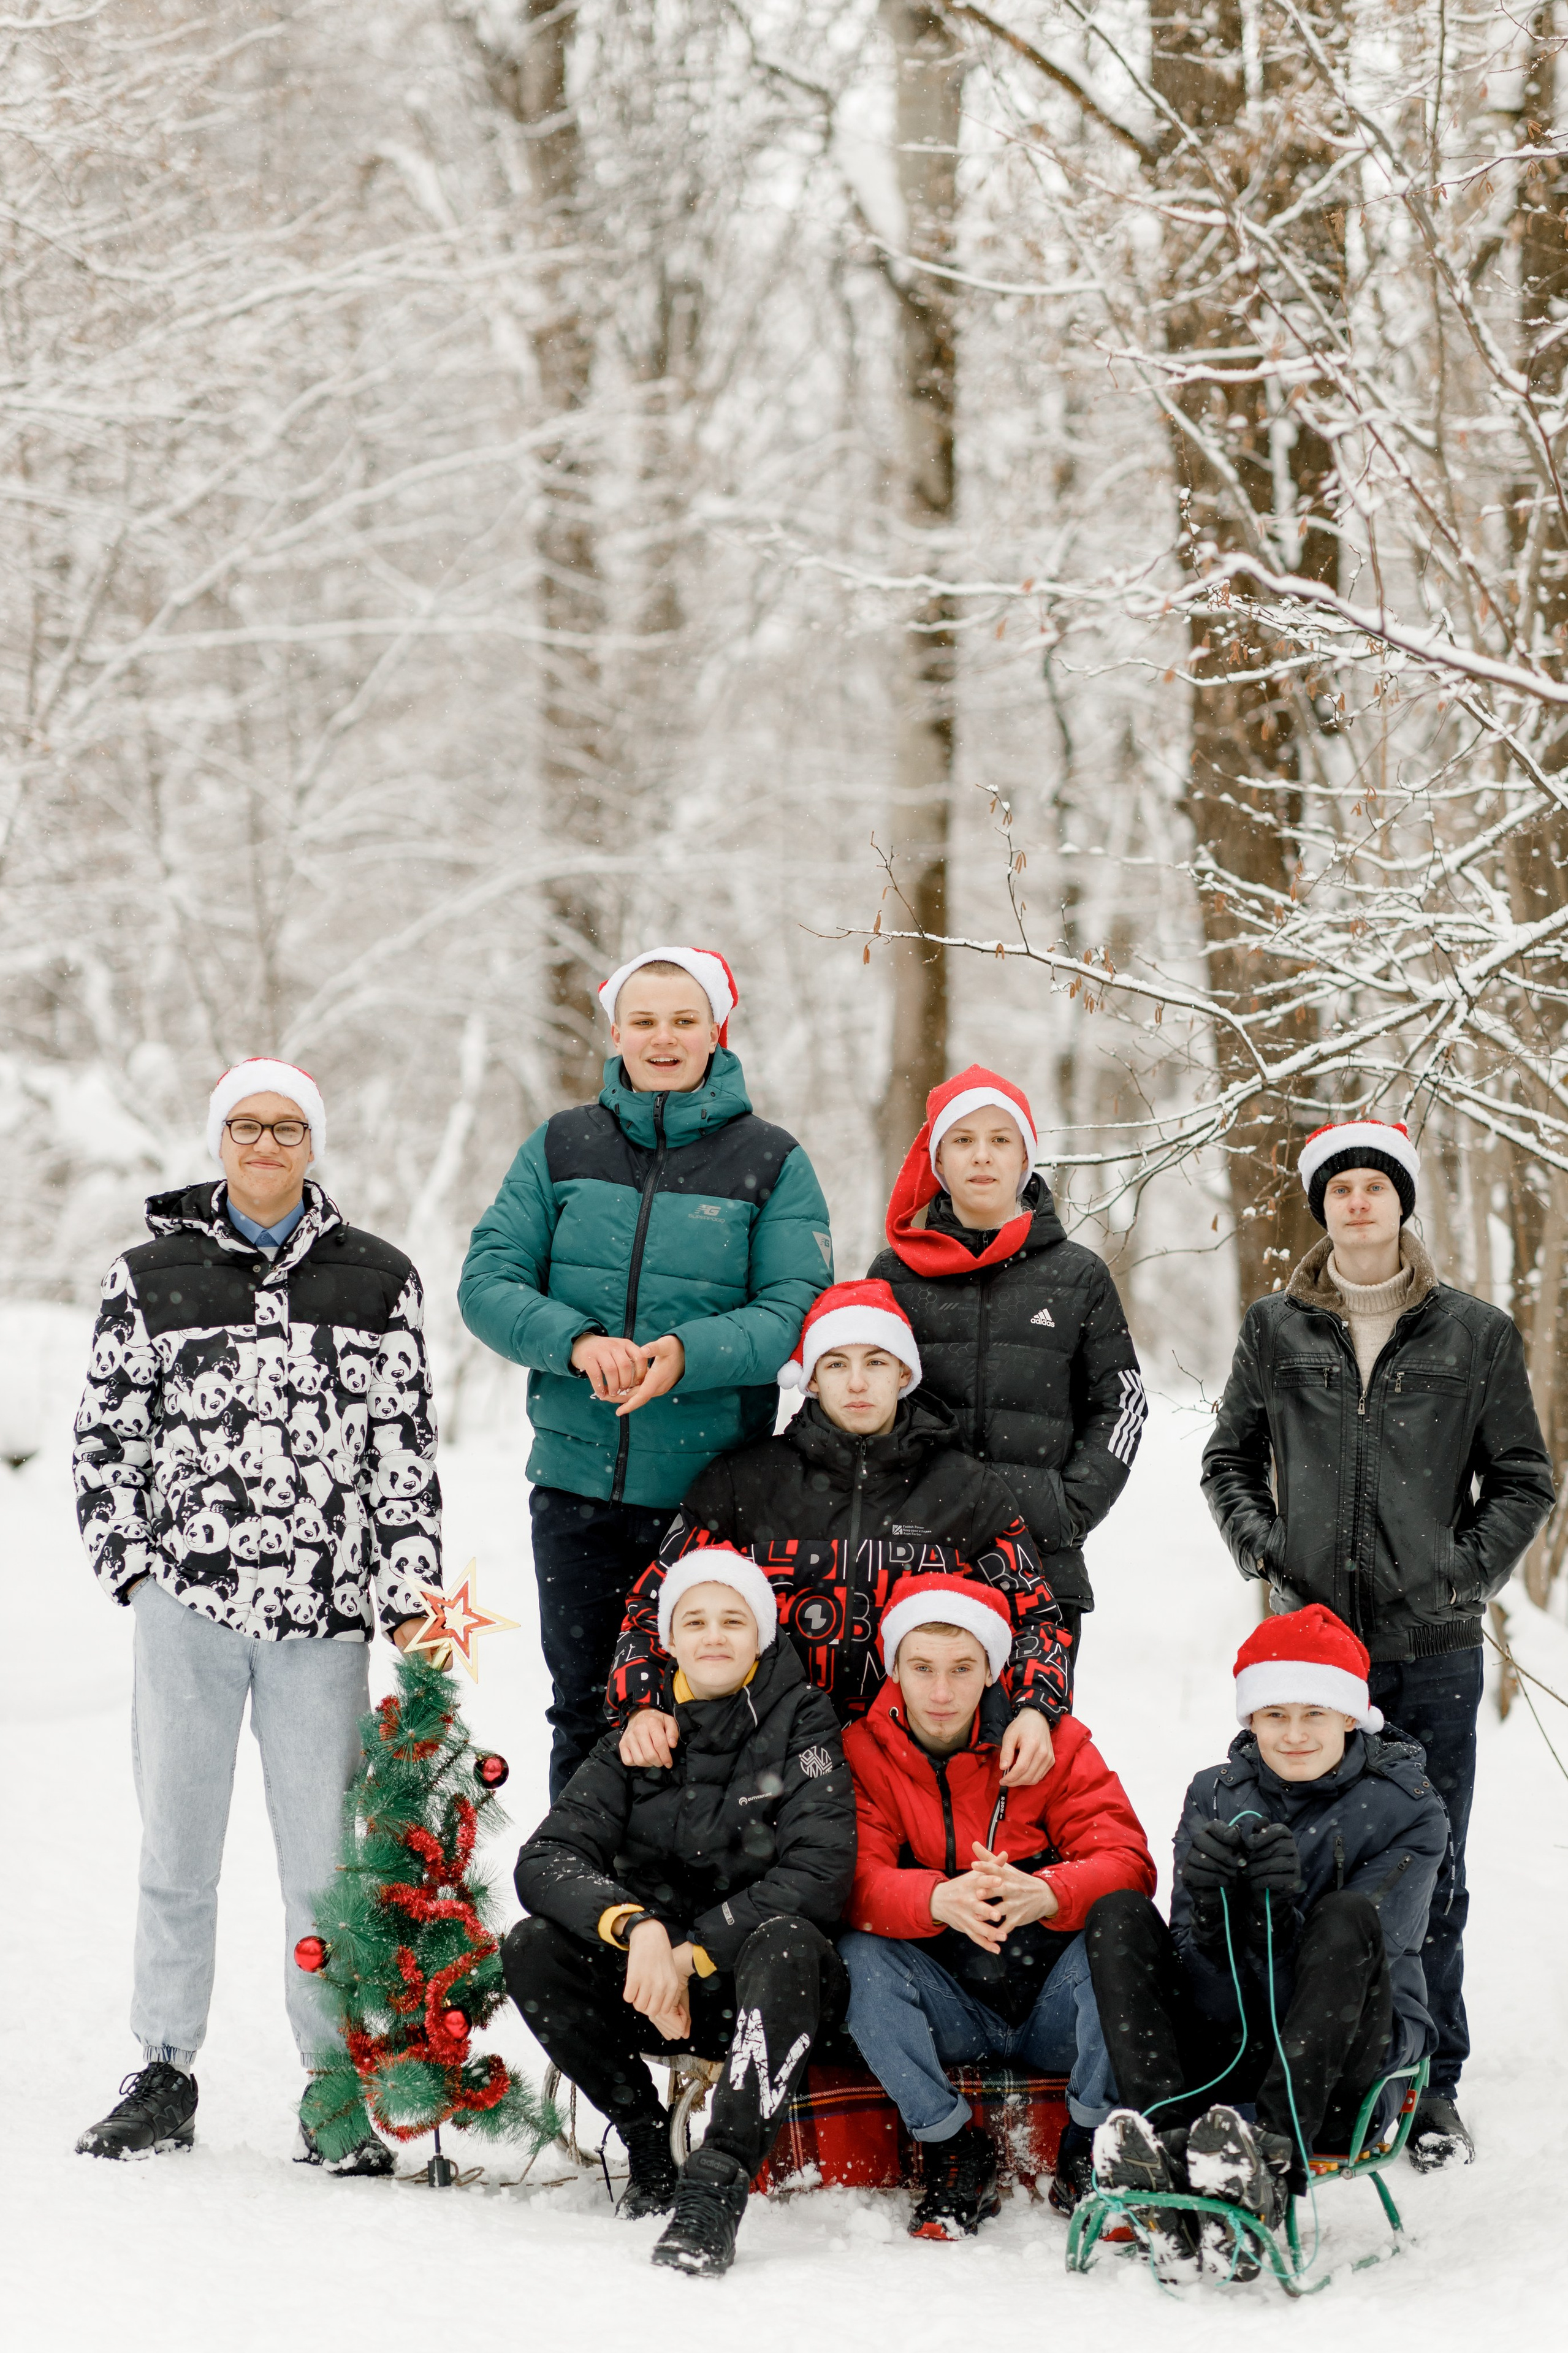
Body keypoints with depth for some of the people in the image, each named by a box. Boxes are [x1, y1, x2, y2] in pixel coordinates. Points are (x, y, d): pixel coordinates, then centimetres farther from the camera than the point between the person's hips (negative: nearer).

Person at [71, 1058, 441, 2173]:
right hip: (188, 1599, 1)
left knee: (327, 1857, -1)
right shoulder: (150, 1275, 8)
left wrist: (408, 1589, 0)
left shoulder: (378, 1280, 9)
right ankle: (166, 2074, 15)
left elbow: (407, 1445, 7)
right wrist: (130, 1559, 1)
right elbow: (107, 1432, 11)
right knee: (178, 1844, 6)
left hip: (324, 1612, -1)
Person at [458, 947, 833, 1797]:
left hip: (711, 1490, -2)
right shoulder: (562, 1147, 7)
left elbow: (795, 1309, -7)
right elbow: (488, 1282, 1)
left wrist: (688, 1355, -25)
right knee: (586, 1711, 8)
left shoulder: (770, 1161, 2)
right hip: (578, 1481, 2)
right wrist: (576, 1342, -18)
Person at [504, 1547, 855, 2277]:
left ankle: (716, 2185, -47)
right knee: (532, 1948, -21)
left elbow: (818, 1873, -15)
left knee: (785, 1941, -36)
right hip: (651, 1977, 3)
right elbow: (545, 1860, -9)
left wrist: (693, 1953, -23)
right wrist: (635, 1925, -29)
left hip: (767, 1986, -3)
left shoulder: (800, 1726, -3)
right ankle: (648, 2144, -11)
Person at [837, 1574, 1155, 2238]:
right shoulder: (862, 1754, -2)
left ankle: (1091, 2151, -11)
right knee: (859, 1954, -28)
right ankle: (956, 2157, -13)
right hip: (949, 2018, 0)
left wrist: (1046, 1894, -37)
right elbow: (853, 1879, -17)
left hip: (1053, 2007, 0)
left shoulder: (1055, 1743, -2)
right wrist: (937, 1901, -40)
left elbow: (1126, 1863, -13)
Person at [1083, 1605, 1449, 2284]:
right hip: (1225, 2041, 3)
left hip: (1343, 2049, -3)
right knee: (1117, 1914, -18)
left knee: (1346, 1916, -31)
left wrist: (1283, 1913, -33)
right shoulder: (1216, 1795, 7)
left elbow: (1351, 1948, -13)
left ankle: (1276, 2158, -47)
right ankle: (1168, 2157, -40)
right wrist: (1210, 1907, -25)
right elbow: (1196, 1970, -2)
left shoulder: (1405, 1808, -2)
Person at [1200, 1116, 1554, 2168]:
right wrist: (1263, 1548, 3)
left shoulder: (1475, 1332, 4)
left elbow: (1523, 1479, 9)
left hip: (1432, 1646, -1)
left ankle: (1433, 2085, 10)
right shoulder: (1276, 1329, 8)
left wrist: (1466, 1573, -2)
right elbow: (1230, 1458, 18)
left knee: (1429, 1873, 2)